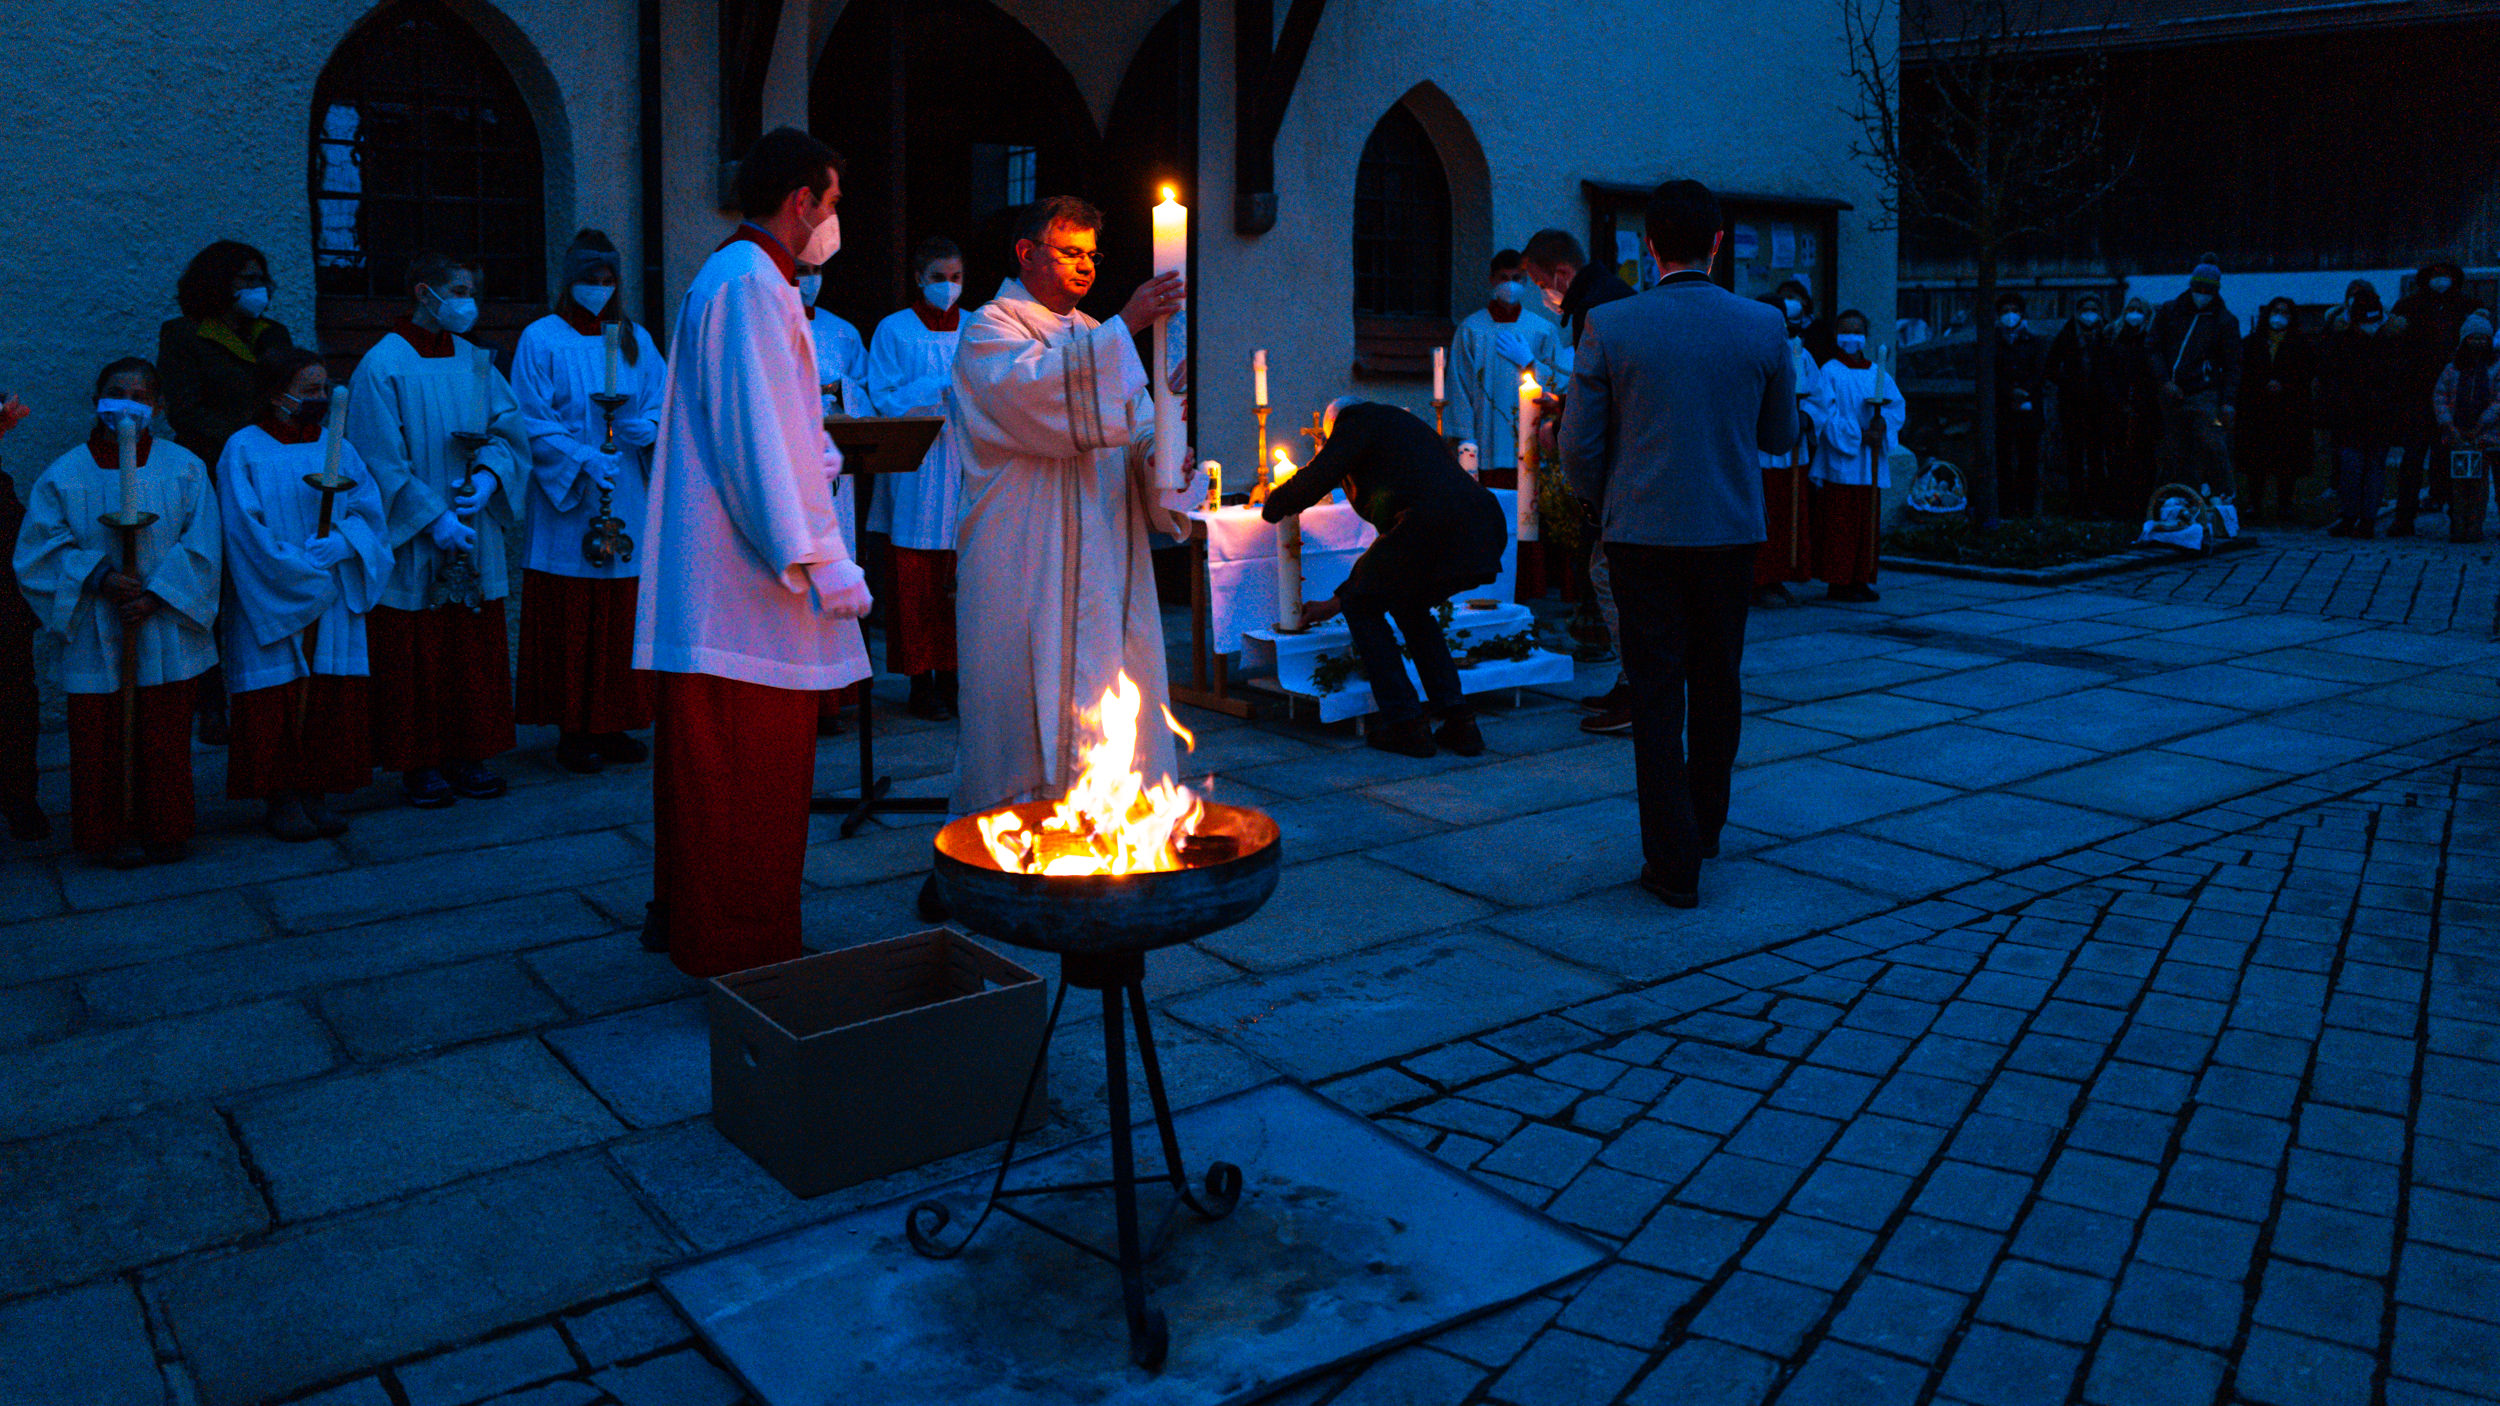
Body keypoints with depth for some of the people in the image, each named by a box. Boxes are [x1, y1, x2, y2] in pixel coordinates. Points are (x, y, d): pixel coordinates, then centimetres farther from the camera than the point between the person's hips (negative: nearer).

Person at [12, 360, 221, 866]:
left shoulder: (185, 468, 2)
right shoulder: (65, 475, 3)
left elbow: (200, 546, -2)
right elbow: (44, 547, 0)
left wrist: (157, 595, -13)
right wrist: (98, 578, -16)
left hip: (167, 633, 0)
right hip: (97, 636, 0)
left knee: (166, 738, 6)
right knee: (105, 738, 4)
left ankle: (167, 828, 21)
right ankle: (117, 833, 18)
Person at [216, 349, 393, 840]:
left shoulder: (339, 448, 10)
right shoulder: (244, 450, -2)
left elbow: (370, 511, 2)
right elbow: (246, 529, -9)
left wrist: (338, 544, -17)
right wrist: (299, 575, -14)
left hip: (334, 603, 4)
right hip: (271, 606, -4)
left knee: (332, 701, 3)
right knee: (278, 704, -1)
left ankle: (316, 795, 12)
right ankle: (281, 801, 8)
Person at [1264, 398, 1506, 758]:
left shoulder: (1357, 418, 14)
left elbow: (1316, 479, 4)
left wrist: (1274, 505, 27)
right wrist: (1339, 600, 44)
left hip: (1431, 526, -8)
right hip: (1486, 529, 8)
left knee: (1363, 607, 12)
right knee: (1409, 606, 29)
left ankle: (1405, 723, 8)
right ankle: (1458, 720, 20)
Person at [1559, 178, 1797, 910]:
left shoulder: (1608, 327, -8)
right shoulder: (1764, 327, -3)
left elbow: (1579, 446, -4)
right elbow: (1780, 436, 8)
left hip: (1642, 532, -2)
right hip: (1731, 531, 2)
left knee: (1657, 693, 3)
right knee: (1717, 684, 17)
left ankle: (1675, 861, 4)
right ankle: (1704, 828, 34)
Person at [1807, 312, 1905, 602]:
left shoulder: (1878, 374, 13)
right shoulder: (1830, 373, -1)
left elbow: (1898, 405, 5)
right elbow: (1825, 414, -11)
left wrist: (1882, 423, -16)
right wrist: (1857, 435, -18)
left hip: (1870, 466, 5)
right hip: (1840, 463, -5)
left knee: (1867, 523, 6)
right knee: (1839, 524, -4)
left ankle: (1860, 580, 12)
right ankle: (1837, 582, 0)